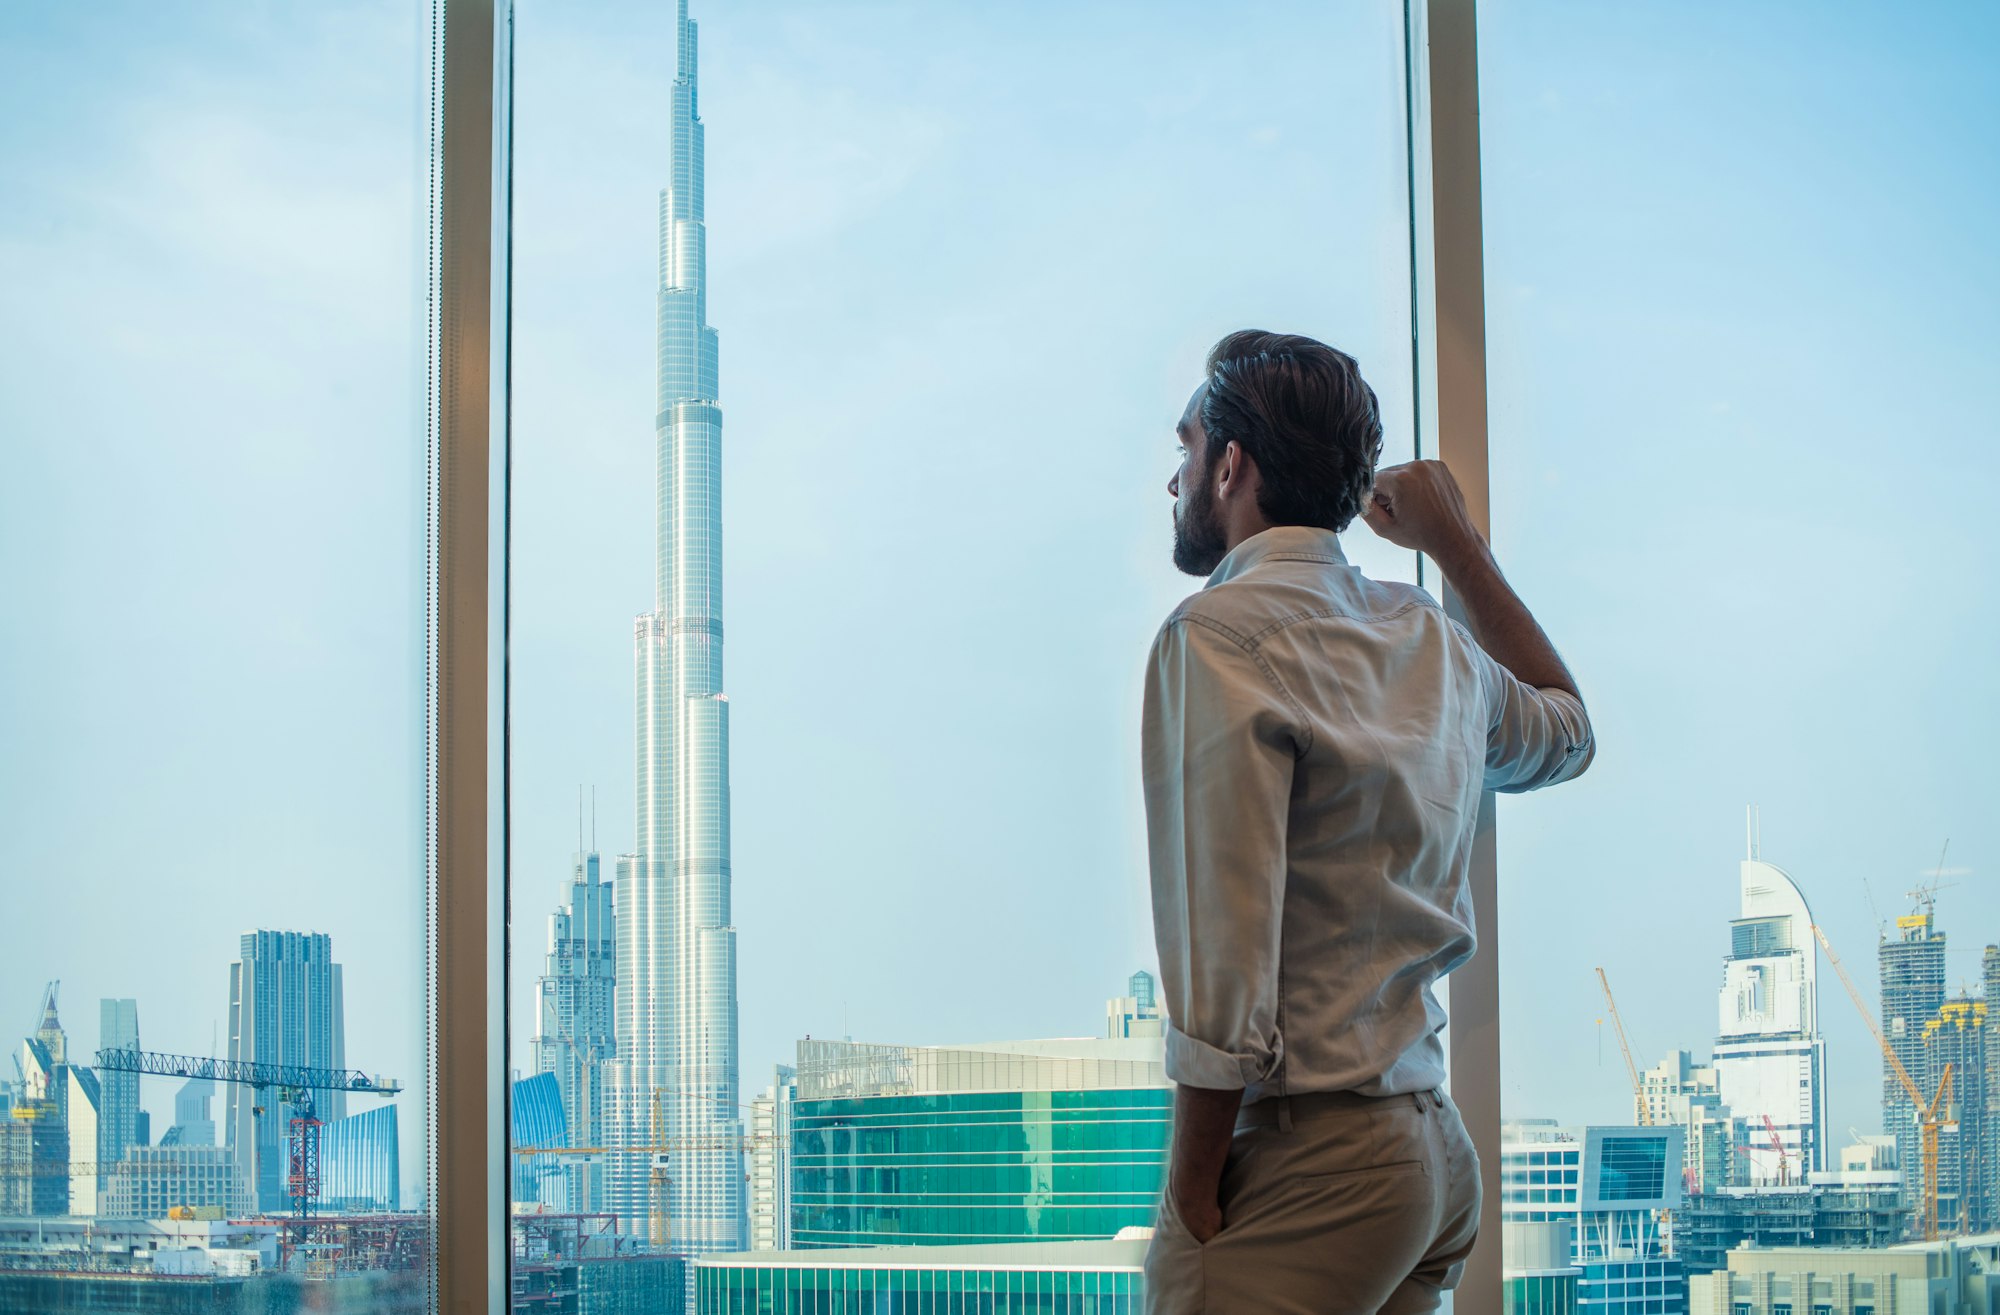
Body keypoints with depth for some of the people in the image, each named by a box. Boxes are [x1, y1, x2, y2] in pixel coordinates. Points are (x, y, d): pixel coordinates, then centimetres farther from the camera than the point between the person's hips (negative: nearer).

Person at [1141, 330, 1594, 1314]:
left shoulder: (1220, 634, -11)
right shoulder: (1430, 640, 13)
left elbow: (1224, 948, -18)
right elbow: (1563, 728, 37)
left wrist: (1191, 1191, -12)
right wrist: (1455, 542, 40)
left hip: (1303, 1159, -8)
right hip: (1437, 1150, 8)